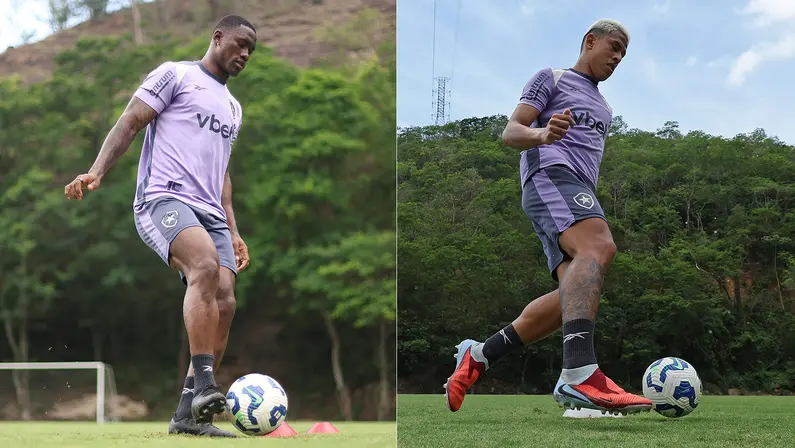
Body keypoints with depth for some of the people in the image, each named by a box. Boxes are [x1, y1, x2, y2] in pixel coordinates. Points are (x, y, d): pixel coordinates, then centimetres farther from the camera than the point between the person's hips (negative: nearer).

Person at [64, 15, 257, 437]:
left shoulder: (233, 107, 29)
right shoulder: (175, 74, 7)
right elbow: (130, 122, 0)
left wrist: (233, 231, 26)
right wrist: (96, 172, -15)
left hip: (210, 213, 7)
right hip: (164, 197, -7)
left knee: (224, 301, -10)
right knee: (206, 264, -34)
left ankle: (187, 414, -6)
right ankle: (204, 383, -38)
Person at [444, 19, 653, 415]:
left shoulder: (604, 108, 35)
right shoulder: (552, 79, 13)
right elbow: (511, 132, 1)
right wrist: (542, 134, -21)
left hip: (580, 192, 9)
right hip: (550, 173, -8)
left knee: (576, 296, -13)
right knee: (598, 247, -35)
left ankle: (478, 356, -6)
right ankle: (579, 375, -55)